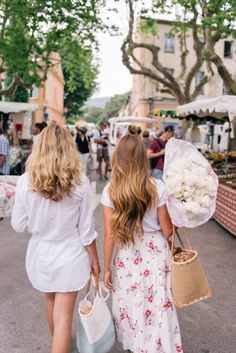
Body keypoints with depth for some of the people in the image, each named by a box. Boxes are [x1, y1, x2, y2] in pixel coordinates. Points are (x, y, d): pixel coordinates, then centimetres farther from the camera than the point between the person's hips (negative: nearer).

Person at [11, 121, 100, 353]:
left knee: (51, 304, 28)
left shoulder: (26, 181, -15)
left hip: (40, 253, 3)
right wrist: (94, 259, 5)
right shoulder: (80, 182, -16)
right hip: (70, 255, -3)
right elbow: (86, 229, -10)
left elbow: (19, 225, -6)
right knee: (63, 316, 10)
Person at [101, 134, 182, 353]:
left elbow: (109, 235, -9)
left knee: (130, 305, 20)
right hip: (155, 253, 0)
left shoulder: (110, 191, -11)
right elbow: (167, 230, -6)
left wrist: (107, 268, 3)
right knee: (158, 305, 16)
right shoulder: (156, 187, -11)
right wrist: (174, 223, 17)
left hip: (126, 256, 1)